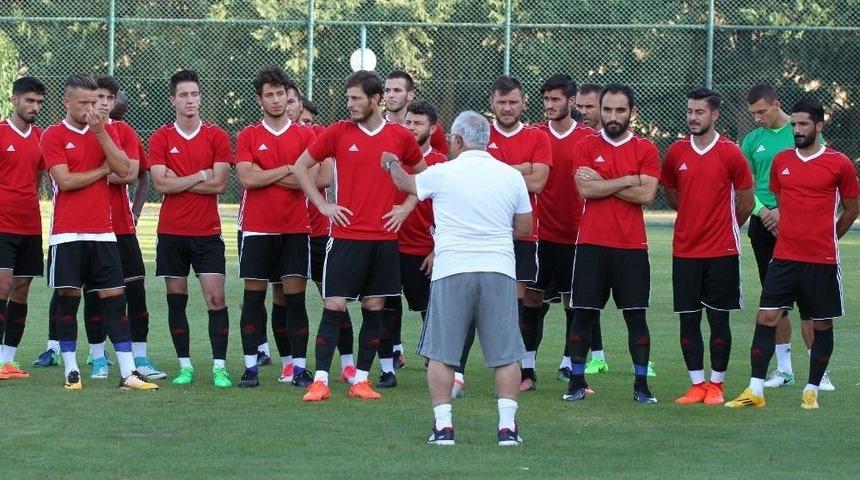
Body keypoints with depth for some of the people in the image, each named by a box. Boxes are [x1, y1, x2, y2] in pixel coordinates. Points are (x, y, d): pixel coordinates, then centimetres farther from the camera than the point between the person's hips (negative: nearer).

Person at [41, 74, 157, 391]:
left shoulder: (106, 131, 11)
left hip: (103, 232, 3)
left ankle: (128, 373, -2)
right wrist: (103, 169, -2)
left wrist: (101, 133, -11)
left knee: (114, 299, 0)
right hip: (68, 234, -3)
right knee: (68, 298, 1)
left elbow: (123, 169, -3)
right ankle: (71, 371, 10)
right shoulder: (53, 136, -1)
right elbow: (65, 180, -12)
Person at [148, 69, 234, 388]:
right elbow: (161, 184, -8)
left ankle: (219, 367, -6)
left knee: (216, 298, -8)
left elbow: (219, 184, -7)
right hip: (171, 232, 1)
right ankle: (185, 366, 12)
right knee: (176, 299, 5)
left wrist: (179, 181, -8)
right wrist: (200, 176, -9)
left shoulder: (217, 137, 2)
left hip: (207, 232, -1)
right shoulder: (160, 139, 3)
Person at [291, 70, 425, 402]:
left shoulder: (400, 136, 3)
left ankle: (361, 380, 12)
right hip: (346, 235, -2)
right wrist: (323, 205, -1)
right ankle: (320, 381, -4)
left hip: (384, 238, 2)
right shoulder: (338, 133, -1)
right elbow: (301, 166, 7)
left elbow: (422, 173, 19)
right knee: (334, 306, -6)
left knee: (374, 308, 5)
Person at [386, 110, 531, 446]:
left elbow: (406, 184, 22)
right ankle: (508, 426, -1)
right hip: (499, 270, 2)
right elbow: (525, 229, 13)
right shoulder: (511, 176, 6)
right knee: (505, 354, 5)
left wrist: (392, 164, 43)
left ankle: (443, 425, 2)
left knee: (441, 354, 6)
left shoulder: (442, 173, 0)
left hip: (451, 270, -2)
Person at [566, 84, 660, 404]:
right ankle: (576, 382, 10)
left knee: (636, 316, 1)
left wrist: (602, 183, -8)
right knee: (583, 313, 2)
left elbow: (646, 194, -9)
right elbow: (585, 189, -10)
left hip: (632, 246, 0)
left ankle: (641, 385, 7)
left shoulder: (646, 150, 4)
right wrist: (628, 180, -9)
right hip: (592, 244, 0)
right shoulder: (587, 147, 5)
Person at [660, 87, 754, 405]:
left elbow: (745, 203, 4)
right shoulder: (676, 152, 3)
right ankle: (697, 384, 10)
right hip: (685, 250, 3)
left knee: (719, 319, 2)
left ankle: (717, 384, 11)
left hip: (722, 251, -3)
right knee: (688, 319, 3)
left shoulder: (730, 153, -5)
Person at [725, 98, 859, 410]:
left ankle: (812, 390, 17)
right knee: (766, 317, -5)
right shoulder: (781, 161, 6)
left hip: (822, 261, -3)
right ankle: (755, 390, -4)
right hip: (784, 256, 3)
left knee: (821, 324, 5)